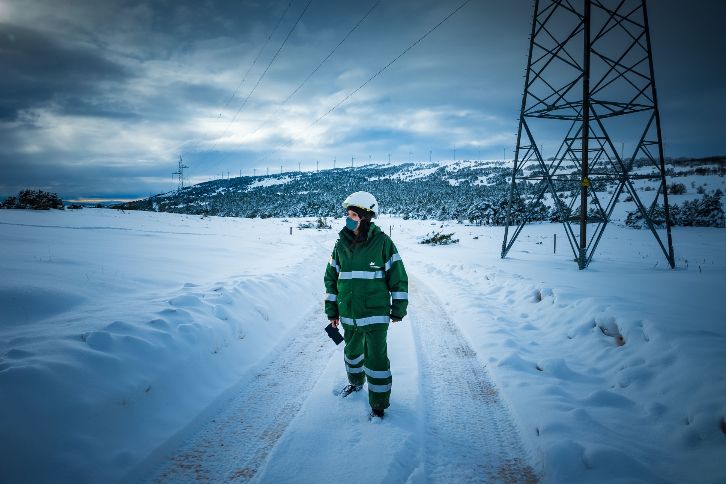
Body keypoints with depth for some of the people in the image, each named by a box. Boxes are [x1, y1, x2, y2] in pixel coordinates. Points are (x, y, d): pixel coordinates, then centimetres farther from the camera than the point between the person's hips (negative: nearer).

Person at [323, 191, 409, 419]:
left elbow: (398, 277, -6)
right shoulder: (341, 244, 1)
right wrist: (332, 311, 10)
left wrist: (398, 309, -4)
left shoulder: (383, 242, -12)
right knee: (352, 351, 23)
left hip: (376, 315, -5)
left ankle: (379, 403, 15)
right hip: (348, 315, 5)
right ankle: (355, 381, 49)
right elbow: (331, 278, 10)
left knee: (376, 358, 0)